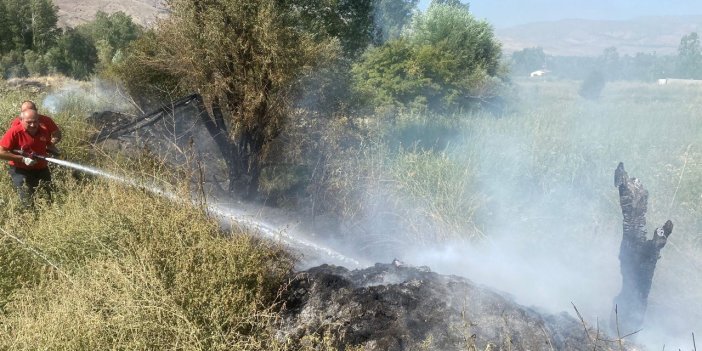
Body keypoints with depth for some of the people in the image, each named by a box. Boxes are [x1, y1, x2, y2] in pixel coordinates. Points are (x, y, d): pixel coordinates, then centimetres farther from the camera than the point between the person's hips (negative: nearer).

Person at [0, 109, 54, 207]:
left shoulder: (44, 131, -5)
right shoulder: (14, 132, -18)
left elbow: (49, 145, 18)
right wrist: (23, 159, -23)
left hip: (41, 169, 4)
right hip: (20, 170, -4)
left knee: (48, 198, 13)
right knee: (28, 203, -8)